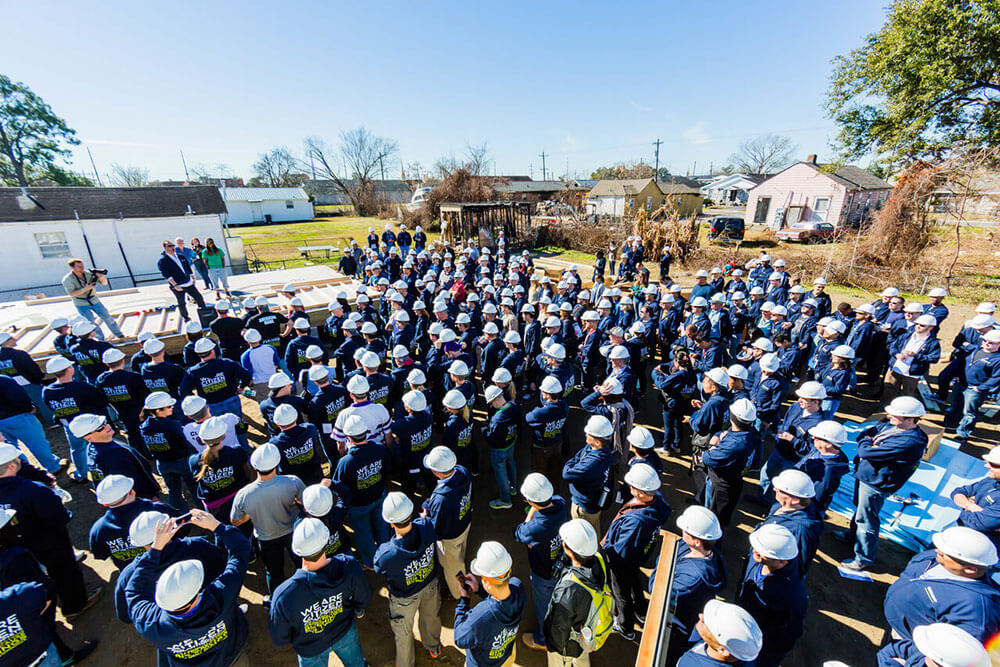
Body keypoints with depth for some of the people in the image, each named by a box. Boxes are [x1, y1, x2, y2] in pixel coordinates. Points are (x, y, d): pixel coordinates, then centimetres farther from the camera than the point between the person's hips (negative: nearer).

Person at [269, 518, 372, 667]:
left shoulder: (284, 596, -40)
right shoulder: (349, 568, -37)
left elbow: (279, 639, -20)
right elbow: (364, 599, -15)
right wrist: (359, 609, 8)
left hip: (311, 650, 0)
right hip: (346, 633, 1)